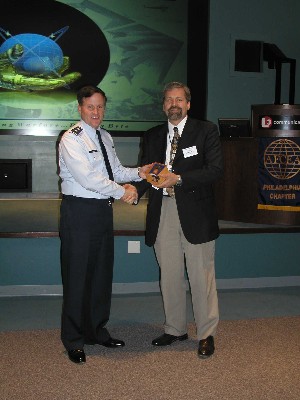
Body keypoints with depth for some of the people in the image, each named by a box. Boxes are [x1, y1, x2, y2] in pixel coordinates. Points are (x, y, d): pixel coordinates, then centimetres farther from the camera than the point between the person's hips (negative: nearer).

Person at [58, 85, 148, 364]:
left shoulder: (105, 137, 13)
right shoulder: (71, 139, -12)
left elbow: (116, 171, 16)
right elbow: (87, 178, -21)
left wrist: (139, 173, -2)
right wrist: (122, 191, -16)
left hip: (103, 210, 8)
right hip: (80, 212, -8)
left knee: (102, 273, 15)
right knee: (78, 277, 0)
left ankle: (96, 331, 30)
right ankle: (73, 340, 14)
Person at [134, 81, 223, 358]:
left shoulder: (206, 130, 0)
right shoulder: (152, 136, 14)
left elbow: (216, 169, -10)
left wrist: (178, 178, -19)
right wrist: (135, 190, -12)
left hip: (195, 213, -4)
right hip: (163, 213, 4)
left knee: (201, 277, 1)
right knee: (169, 276, 13)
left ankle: (207, 334, 15)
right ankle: (175, 329, 28)